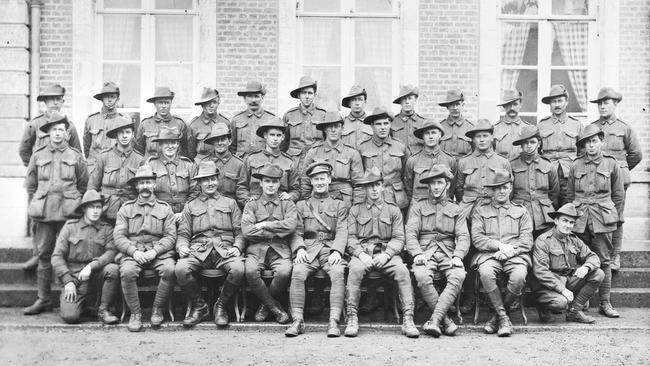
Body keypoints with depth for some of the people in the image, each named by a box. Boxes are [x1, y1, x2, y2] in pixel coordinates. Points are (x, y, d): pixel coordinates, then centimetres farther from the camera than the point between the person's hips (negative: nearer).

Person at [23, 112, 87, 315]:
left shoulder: (75, 155, 6)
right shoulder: (38, 155, 8)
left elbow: (83, 184, 14)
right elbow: (30, 184, 17)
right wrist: (38, 203, 12)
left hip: (68, 212, -1)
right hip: (43, 212, 2)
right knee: (44, 255, 3)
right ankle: (43, 299, 9)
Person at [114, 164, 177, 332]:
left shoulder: (165, 208, 14)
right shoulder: (126, 208, 14)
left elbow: (171, 236, 4)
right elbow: (118, 236, 4)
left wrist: (154, 251, -14)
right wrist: (134, 251, -14)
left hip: (158, 252, 0)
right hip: (132, 252, 0)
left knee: (169, 270, -31)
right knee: (127, 272, -33)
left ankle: (157, 310, -10)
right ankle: (135, 313, -15)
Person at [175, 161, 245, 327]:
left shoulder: (230, 203, 21)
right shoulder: (190, 206, 22)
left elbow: (240, 232, 13)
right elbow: (183, 234, 15)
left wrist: (237, 247, -7)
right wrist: (182, 247, -7)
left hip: (225, 250, 0)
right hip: (198, 251, 1)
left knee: (238, 269, -34)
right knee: (180, 269, -32)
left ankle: (221, 305, -7)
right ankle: (199, 306, -6)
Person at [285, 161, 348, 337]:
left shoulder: (339, 205, 19)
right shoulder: (301, 205, 22)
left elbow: (342, 232, 6)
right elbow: (297, 232, 11)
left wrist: (337, 251, -14)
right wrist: (300, 248, -10)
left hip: (330, 249, -1)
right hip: (308, 249, 1)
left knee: (338, 273, -32)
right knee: (298, 273, -30)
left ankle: (334, 321, -34)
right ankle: (298, 321, -28)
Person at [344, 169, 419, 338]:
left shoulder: (393, 210, 15)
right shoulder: (355, 210, 15)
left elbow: (398, 239, 7)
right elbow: (351, 238, 7)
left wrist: (386, 255, -12)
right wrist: (361, 254, -13)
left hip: (387, 253, 1)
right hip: (362, 253, 0)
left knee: (403, 271, -30)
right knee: (355, 269, -34)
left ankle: (408, 320, -29)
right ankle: (352, 319, -30)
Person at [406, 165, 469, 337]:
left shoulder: (456, 210, 19)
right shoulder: (417, 207, 16)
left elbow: (463, 237, 7)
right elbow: (410, 233, 4)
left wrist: (457, 256, -14)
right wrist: (417, 253, -16)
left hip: (448, 254, 1)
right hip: (425, 253, -1)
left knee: (458, 276, -33)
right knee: (421, 276, -35)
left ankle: (435, 320, -37)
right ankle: (445, 320, -24)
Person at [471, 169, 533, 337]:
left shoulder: (521, 211, 22)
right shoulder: (480, 211, 19)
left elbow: (527, 242, 10)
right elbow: (477, 239, 5)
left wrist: (510, 250, -9)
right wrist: (499, 246, -11)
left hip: (515, 255, 1)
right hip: (488, 254, 0)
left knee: (519, 277, -34)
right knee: (486, 273, -37)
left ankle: (497, 316, -11)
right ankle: (504, 317, -22)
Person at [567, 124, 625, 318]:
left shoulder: (611, 164, 4)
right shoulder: (576, 165, 8)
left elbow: (619, 194, 10)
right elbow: (569, 194, 14)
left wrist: (615, 217, 8)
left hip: (603, 218, -1)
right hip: (579, 219, 1)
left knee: (604, 261, 0)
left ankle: (605, 303, 7)